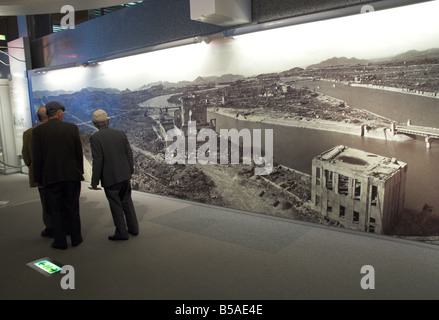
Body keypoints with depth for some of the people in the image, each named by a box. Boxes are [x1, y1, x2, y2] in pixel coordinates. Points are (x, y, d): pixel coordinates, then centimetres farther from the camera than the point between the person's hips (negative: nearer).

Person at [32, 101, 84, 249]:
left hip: (51, 177, -1)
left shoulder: (38, 131, -4)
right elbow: (79, 152, 2)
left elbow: (36, 157, -3)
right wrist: (79, 171, 12)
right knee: (72, 208, 13)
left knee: (56, 210, 10)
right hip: (72, 176, 1)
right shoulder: (72, 128, -2)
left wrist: (38, 179, 6)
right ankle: (76, 238, 22)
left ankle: (60, 241, 16)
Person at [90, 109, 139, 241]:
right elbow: (129, 153, 5)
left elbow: (98, 161, -15)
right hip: (125, 175, 5)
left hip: (110, 178, -5)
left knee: (116, 205, 7)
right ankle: (133, 228, 25)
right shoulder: (121, 133, 2)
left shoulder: (95, 137, -11)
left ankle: (121, 232, 15)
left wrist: (95, 181, -7)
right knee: (127, 201, 18)